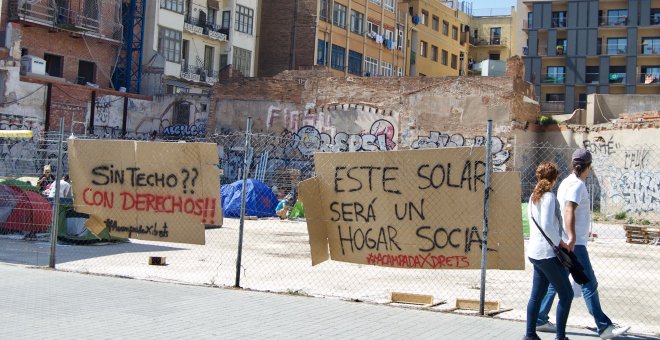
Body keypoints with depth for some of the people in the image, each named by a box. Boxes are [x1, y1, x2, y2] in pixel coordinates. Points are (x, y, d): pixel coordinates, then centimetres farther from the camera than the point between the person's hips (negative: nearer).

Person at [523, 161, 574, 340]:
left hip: (535, 252, 9)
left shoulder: (534, 196, 12)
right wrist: (561, 243, -12)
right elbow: (547, 226, -24)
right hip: (547, 253, -9)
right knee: (566, 294, 0)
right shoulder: (548, 196, -14)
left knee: (537, 295, 14)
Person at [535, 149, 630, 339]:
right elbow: (569, 211, -26)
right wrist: (572, 238, -34)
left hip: (565, 243, 10)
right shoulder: (577, 185, -13)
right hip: (574, 245, -10)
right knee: (589, 285, -7)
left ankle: (540, 320, 17)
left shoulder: (567, 182, 16)